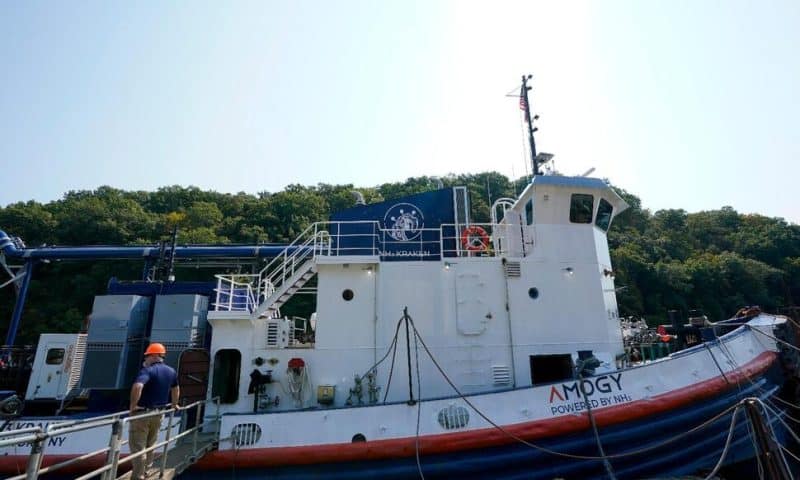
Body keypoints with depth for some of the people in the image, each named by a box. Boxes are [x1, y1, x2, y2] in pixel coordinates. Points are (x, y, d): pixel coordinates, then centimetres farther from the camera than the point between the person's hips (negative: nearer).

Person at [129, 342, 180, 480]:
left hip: (142, 413, -7)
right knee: (149, 446, 21)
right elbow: (176, 389, 20)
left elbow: (137, 386, -37)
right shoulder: (171, 371, 5)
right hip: (159, 413, 7)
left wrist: (133, 405, -23)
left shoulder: (148, 370, -18)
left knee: (138, 447, 3)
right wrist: (174, 404, 34)